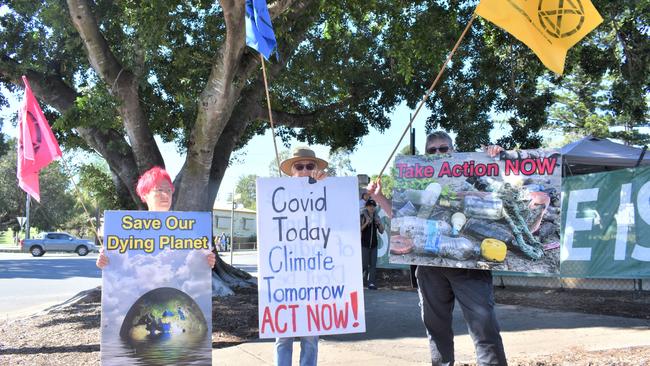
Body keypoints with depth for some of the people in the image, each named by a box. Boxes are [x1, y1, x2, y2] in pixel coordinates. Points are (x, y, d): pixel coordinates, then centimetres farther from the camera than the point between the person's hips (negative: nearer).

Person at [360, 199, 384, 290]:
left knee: (373, 264, 1)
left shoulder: (376, 217, 7)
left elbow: (381, 231, 9)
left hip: (374, 244, 4)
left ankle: (371, 283, 4)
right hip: (364, 244, -4)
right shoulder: (362, 217, -6)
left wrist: (379, 223, -9)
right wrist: (366, 223, -22)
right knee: (364, 264, -4)